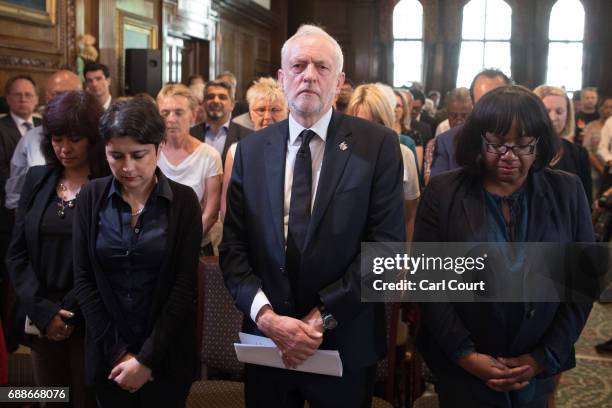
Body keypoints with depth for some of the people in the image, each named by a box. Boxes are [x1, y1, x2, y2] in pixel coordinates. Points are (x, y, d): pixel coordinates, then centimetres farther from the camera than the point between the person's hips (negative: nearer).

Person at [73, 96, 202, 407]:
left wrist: (147, 358, -13)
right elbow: (83, 279, -3)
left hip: (167, 353, -1)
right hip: (107, 352, 1)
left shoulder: (184, 200, -7)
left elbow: (184, 285, -9)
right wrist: (117, 352, -8)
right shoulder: (90, 197, -3)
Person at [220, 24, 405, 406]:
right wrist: (266, 315, -14)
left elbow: (386, 243, -11)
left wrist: (325, 317, -14)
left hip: (346, 344, -2)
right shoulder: (251, 150, 3)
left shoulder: (378, 144, -6)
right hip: (266, 339, 3)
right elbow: (233, 246, 0)